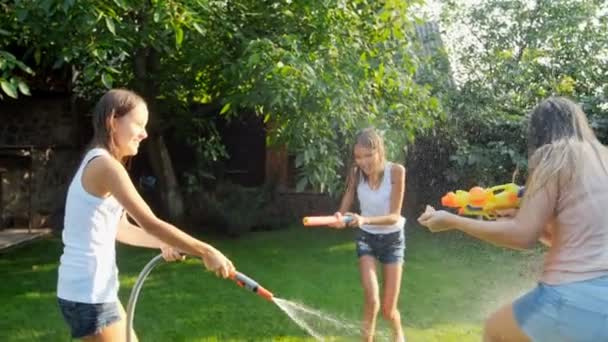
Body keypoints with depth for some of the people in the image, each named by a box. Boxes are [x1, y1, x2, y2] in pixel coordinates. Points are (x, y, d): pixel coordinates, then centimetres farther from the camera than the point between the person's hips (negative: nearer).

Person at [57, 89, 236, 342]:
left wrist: (162, 243, 5)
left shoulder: (100, 164, 14)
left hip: (94, 289, 10)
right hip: (89, 294, -10)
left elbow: (120, 228, 17)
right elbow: (150, 224, -24)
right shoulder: (104, 164, -18)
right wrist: (206, 252, -20)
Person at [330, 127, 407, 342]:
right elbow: (343, 210, -14)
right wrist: (340, 219, -39)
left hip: (392, 239, -1)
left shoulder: (396, 171, -23)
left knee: (388, 309, 3)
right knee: (371, 300, -18)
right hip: (366, 238, 1)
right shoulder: (356, 173, -16)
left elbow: (394, 216, -25)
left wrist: (365, 219, -42)